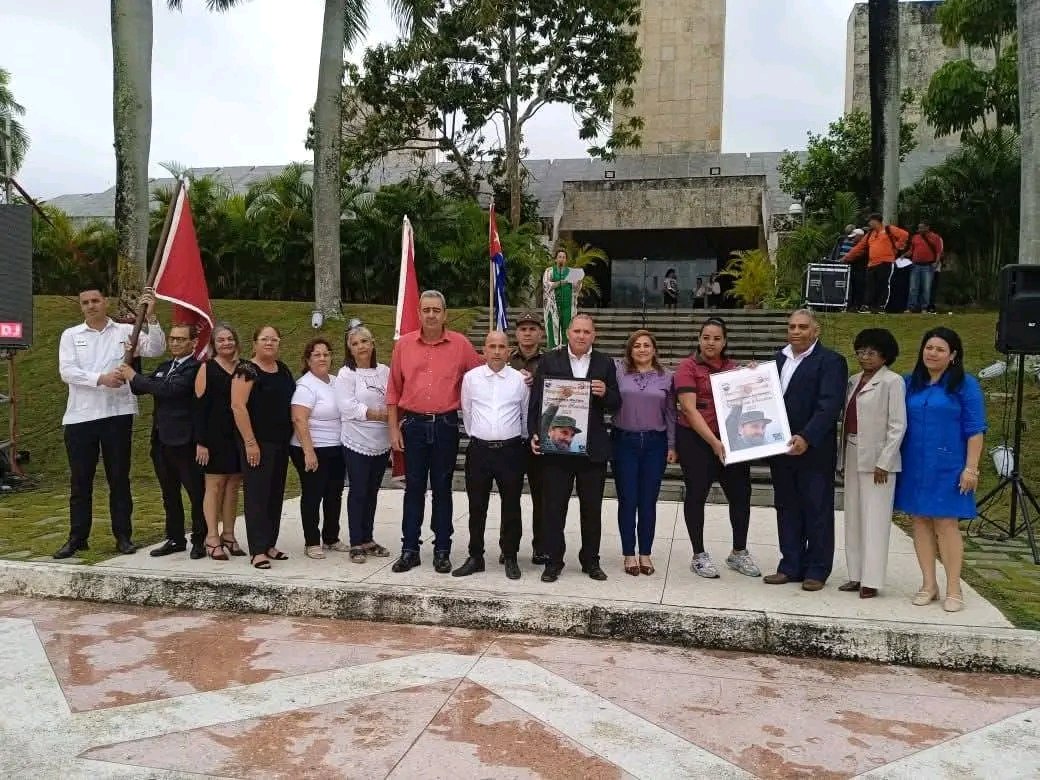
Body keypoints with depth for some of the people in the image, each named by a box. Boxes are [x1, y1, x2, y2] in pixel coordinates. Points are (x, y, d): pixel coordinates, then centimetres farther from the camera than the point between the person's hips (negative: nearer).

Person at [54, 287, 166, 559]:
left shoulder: (126, 331, 5)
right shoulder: (70, 335, 7)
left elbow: (156, 349, -10)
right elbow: (67, 371, -5)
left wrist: (150, 317, -20)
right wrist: (101, 379, -18)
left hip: (117, 414, -1)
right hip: (80, 416, 1)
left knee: (119, 478, 5)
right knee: (80, 480, 8)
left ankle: (123, 536, 14)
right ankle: (77, 538, 18)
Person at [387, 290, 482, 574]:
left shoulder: (460, 344, -1)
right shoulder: (404, 344, 3)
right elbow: (394, 390, 6)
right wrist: (394, 429, 3)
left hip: (445, 425, -1)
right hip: (413, 424, 1)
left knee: (442, 489, 7)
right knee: (413, 488, 7)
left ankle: (442, 551, 16)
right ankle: (409, 550, 15)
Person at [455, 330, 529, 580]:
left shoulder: (520, 379, 1)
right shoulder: (471, 377, 2)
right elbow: (467, 412, 12)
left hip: (511, 450, 0)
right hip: (479, 450, 1)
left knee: (511, 507, 8)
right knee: (477, 507, 9)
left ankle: (510, 557, 20)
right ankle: (475, 557, 20)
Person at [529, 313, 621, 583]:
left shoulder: (605, 364, 5)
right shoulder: (550, 361, 1)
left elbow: (615, 406, 5)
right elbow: (536, 400, 0)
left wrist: (605, 394, -16)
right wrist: (534, 434, -8)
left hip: (593, 448, 1)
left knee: (592, 508, 11)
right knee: (554, 507, 5)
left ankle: (591, 560, 24)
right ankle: (553, 561, 16)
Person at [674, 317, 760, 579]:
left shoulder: (733, 368, 10)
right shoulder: (688, 366, -6)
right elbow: (690, 409, -13)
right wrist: (714, 442, -20)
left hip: (731, 439, 5)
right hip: (696, 440, -5)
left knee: (741, 493, 6)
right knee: (696, 494, 4)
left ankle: (739, 553, 24)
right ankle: (699, 556, 16)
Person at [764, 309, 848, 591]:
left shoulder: (831, 361, -8)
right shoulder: (779, 358, 13)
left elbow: (829, 406, -18)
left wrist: (806, 438, -28)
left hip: (814, 451, -6)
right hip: (782, 449, 6)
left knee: (818, 512, 6)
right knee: (787, 509, 13)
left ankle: (817, 570, 17)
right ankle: (791, 566, 23)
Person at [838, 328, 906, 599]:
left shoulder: (892, 381, -6)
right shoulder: (854, 381, 13)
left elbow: (898, 425, -10)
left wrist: (883, 463, -15)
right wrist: (844, 457, 9)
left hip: (877, 460, -7)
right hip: (853, 456, 7)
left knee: (874, 520, -3)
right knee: (853, 518, 10)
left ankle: (871, 580, 3)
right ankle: (856, 575, 19)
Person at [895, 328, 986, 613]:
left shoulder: (966, 385, -2)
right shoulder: (910, 383, 9)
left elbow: (975, 430, -5)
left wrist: (971, 468, -11)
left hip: (947, 467, -4)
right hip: (914, 467, 4)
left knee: (946, 524, -4)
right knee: (920, 522, 6)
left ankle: (954, 589, 6)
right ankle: (928, 584, 15)